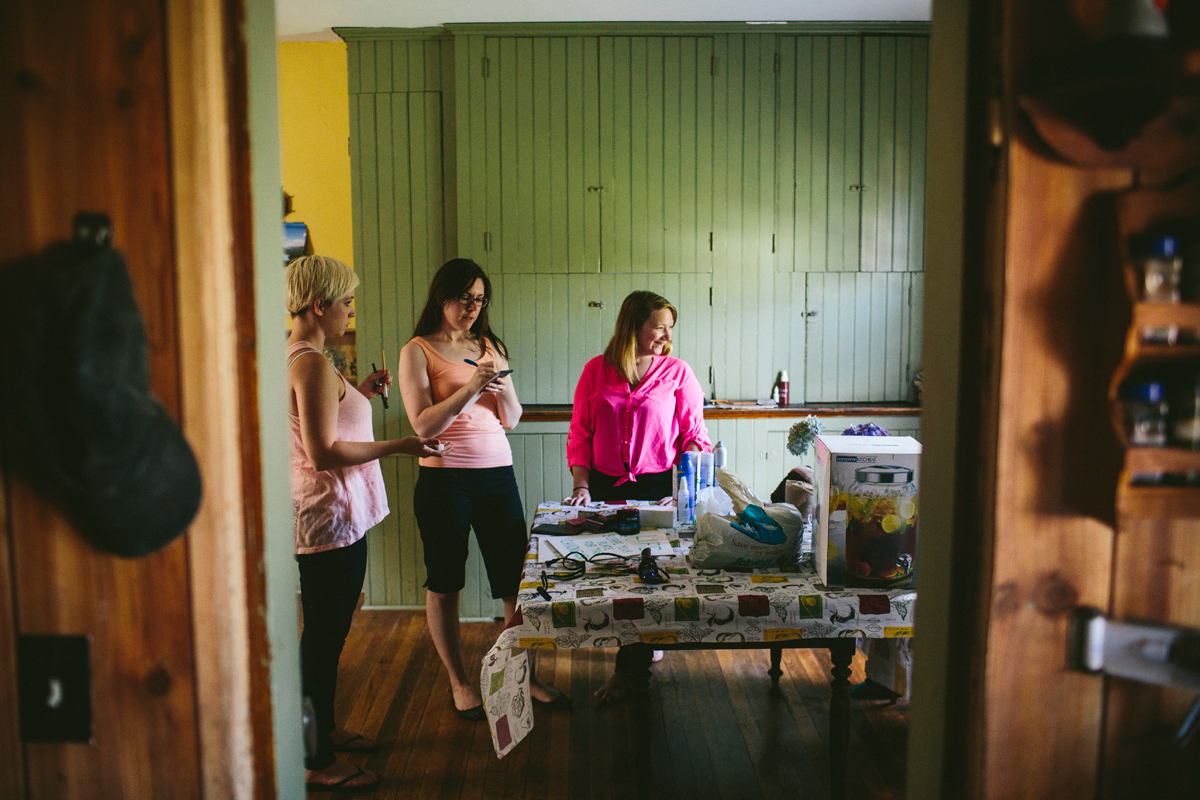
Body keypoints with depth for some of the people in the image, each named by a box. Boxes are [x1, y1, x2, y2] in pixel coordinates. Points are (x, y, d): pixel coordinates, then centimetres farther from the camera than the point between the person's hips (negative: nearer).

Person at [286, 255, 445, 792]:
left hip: (320, 516, 11)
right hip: (329, 518, -11)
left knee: (325, 633, 21)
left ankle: (323, 730, 36)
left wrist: (359, 393, 15)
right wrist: (398, 446, -20)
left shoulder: (296, 357, 13)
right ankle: (317, 764, 12)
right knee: (323, 639, 0)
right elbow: (324, 453, -25)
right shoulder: (311, 363, -20)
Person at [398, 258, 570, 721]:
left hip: (498, 475, 4)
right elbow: (424, 425, -11)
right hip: (444, 479, -4)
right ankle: (459, 681, 25)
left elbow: (511, 421, 12)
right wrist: (472, 385, -19)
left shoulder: (491, 347, 13)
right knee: (444, 585, 8)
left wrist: (503, 386, -9)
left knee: (517, 582, 5)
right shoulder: (417, 351, -2)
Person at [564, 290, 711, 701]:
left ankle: (630, 668, 11)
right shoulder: (596, 370, 5)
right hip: (605, 486, 2)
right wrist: (581, 485, -3)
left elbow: (694, 435, 1)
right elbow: (580, 435, 7)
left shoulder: (677, 372, 1)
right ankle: (647, 645, 29)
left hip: (658, 487, -2)